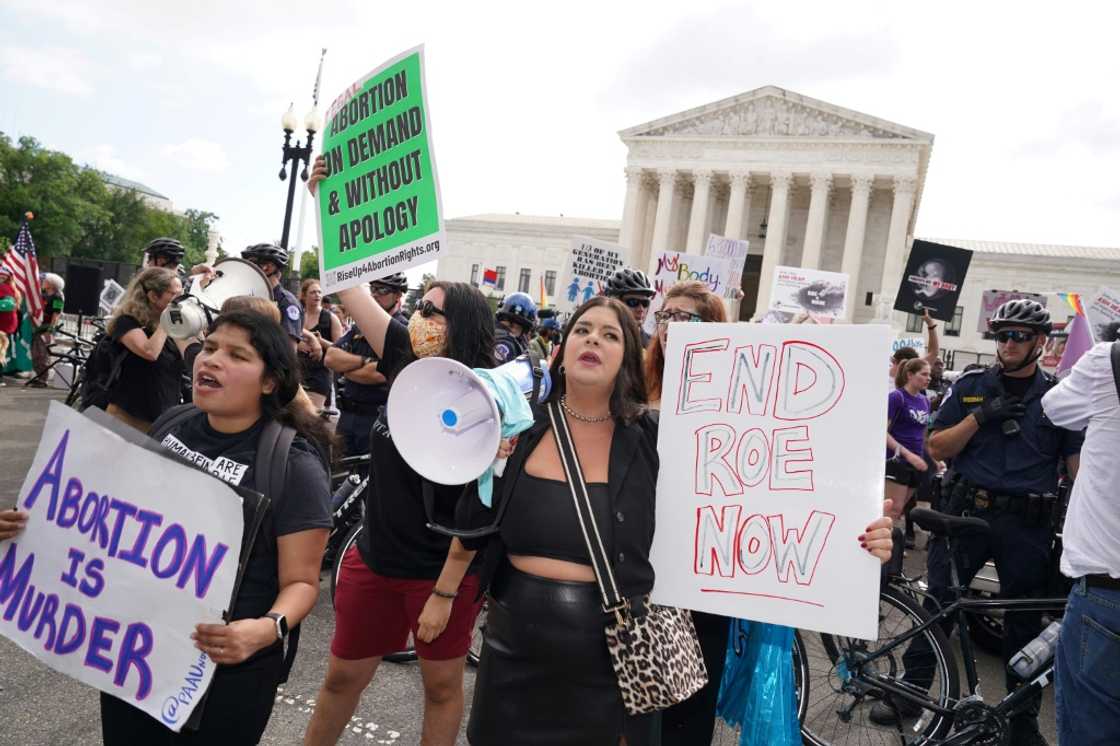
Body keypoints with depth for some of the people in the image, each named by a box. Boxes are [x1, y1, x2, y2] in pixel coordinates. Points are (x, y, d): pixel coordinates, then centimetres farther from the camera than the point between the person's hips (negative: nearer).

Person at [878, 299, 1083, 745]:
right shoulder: (971, 386, 4)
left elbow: (1079, 466, 1)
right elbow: (936, 448, 0)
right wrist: (980, 416, -13)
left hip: (1027, 525, 1)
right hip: (967, 511, 0)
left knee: (1025, 618, 10)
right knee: (938, 601, 3)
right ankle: (912, 690, 16)